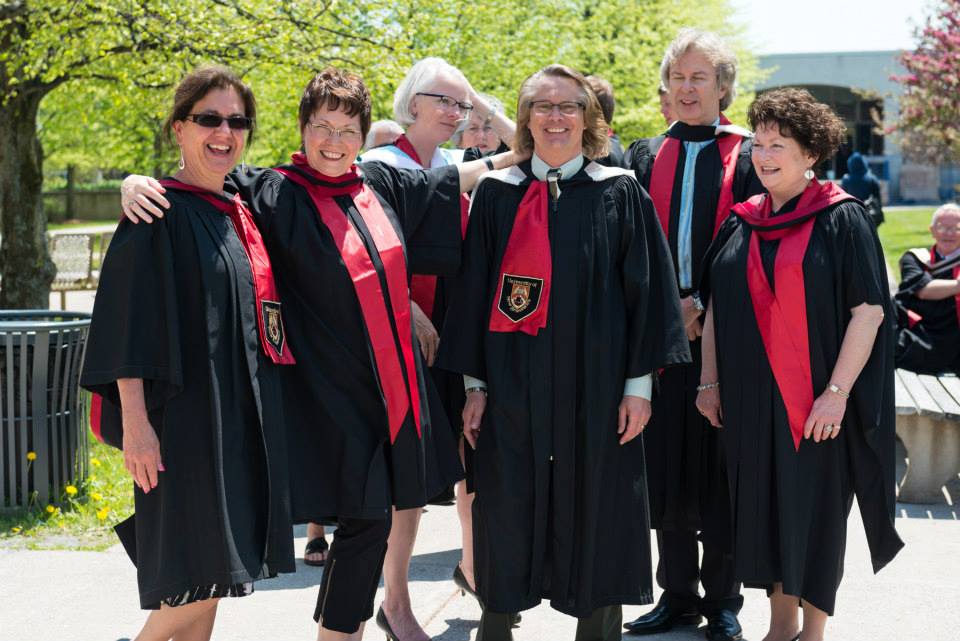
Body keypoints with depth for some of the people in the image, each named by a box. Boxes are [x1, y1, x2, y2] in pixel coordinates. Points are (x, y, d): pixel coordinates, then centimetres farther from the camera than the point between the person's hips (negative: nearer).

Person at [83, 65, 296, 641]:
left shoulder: (241, 215, 14)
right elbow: (127, 324, -15)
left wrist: (263, 414, 17)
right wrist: (135, 419, -21)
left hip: (242, 416, 8)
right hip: (186, 417, -8)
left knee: (213, 581, 11)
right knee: (198, 580, -9)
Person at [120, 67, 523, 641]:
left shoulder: (380, 184, 7)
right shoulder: (275, 194, -8)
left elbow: (449, 182, 22)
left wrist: (519, 154, 30)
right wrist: (140, 181, -33)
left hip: (391, 383, 6)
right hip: (335, 390, -6)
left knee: (377, 513, 12)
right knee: (366, 517, -5)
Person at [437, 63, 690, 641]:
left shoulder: (620, 193, 1)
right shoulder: (496, 193, 6)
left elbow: (646, 289, -1)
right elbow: (474, 289, 7)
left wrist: (638, 383, -6)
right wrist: (475, 383, 2)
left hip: (595, 382, -1)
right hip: (513, 383, 1)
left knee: (597, 509, 5)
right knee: (507, 509, 6)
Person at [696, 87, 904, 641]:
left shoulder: (842, 220, -7)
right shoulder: (742, 223, 9)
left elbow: (869, 310, -12)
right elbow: (716, 306, 14)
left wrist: (837, 392, -17)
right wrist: (710, 381, 7)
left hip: (816, 402, -5)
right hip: (750, 398, 5)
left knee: (813, 509, 3)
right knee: (765, 507, 10)